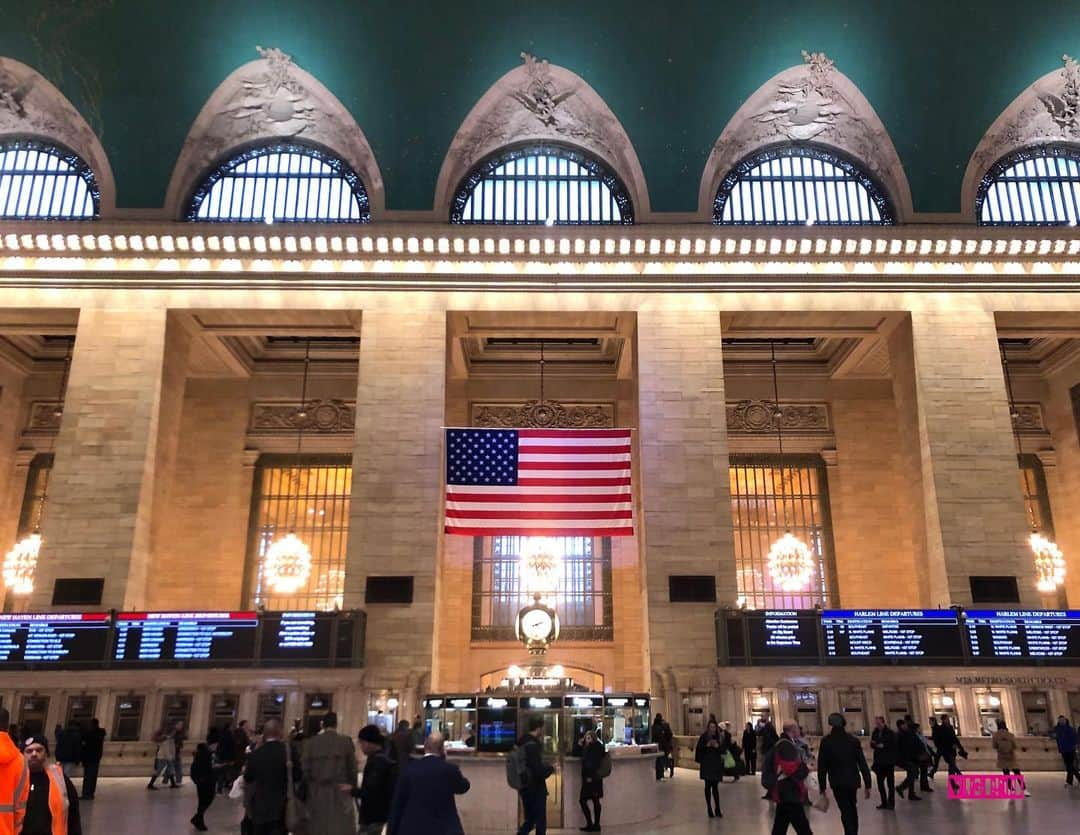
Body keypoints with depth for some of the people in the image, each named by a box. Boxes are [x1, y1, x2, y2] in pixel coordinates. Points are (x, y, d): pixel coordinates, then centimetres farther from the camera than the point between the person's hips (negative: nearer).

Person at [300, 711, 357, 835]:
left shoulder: (310, 743, -1)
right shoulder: (346, 742, -4)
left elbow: (304, 769, -1)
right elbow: (352, 768, 0)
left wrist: (307, 790, 10)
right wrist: (353, 787, 13)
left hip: (317, 794, 2)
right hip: (341, 793, -2)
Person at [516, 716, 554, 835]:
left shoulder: (522, 742, 6)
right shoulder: (533, 745, -22)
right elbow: (538, 770, -24)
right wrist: (551, 769, -7)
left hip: (525, 787, 8)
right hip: (536, 789, -8)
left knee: (529, 820, 18)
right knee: (540, 822, 6)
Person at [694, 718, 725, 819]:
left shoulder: (720, 737, 4)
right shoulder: (703, 737, -3)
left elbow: (724, 750, 3)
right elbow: (698, 750, -5)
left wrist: (718, 746, -16)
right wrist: (707, 746, -21)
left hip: (717, 764, 2)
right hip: (706, 764, -2)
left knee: (715, 786, 4)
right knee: (708, 786, 2)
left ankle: (717, 809, 11)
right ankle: (710, 809, 8)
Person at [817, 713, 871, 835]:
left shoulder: (826, 741, -9)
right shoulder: (853, 740, 0)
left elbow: (822, 766, -9)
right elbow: (863, 764, -1)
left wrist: (822, 787, -1)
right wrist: (867, 784, 3)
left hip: (838, 782, -4)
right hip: (853, 780, 4)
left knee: (846, 812, 0)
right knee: (852, 809, 24)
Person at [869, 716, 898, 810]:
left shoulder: (890, 733, -9)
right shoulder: (875, 732, 7)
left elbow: (894, 746, -13)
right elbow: (872, 745, 9)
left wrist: (883, 746, -17)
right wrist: (874, 744, -12)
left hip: (889, 761, -5)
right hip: (879, 761, 5)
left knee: (890, 782, 3)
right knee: (880, 782, 7)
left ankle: (891, 803, 11)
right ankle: (884, 803, 17)